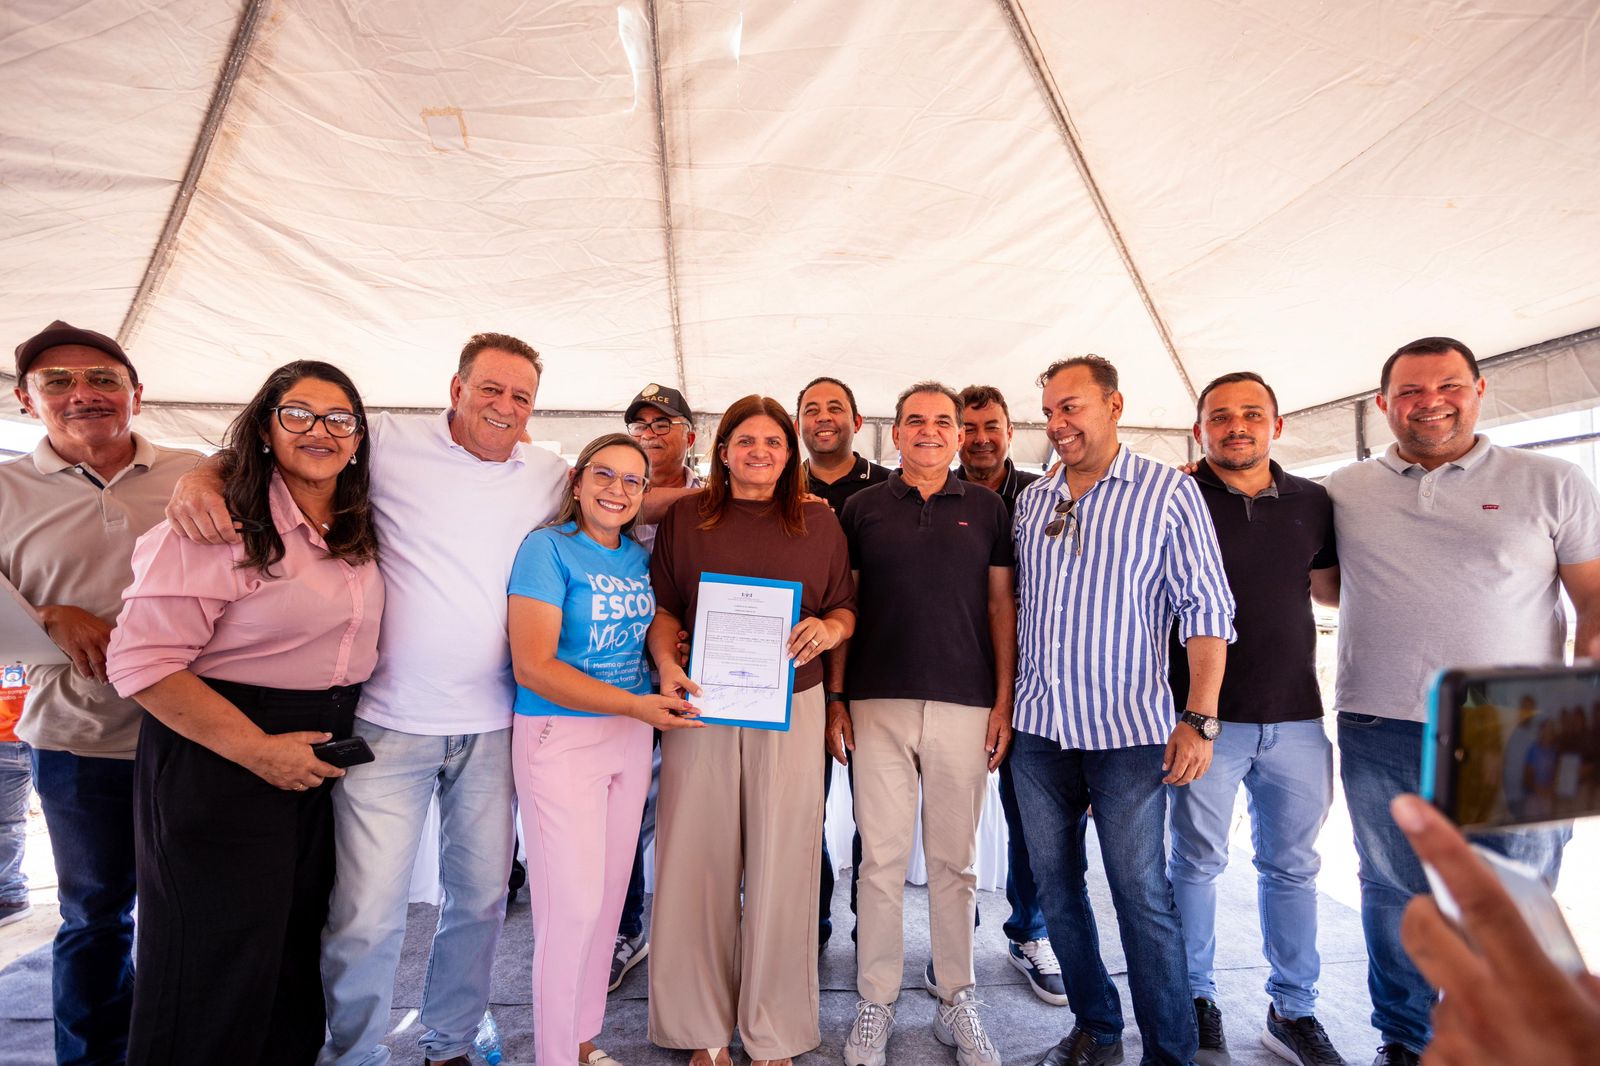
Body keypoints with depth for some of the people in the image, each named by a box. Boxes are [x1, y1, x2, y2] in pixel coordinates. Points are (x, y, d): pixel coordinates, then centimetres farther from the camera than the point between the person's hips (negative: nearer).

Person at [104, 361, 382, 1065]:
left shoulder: (358, 530, 5)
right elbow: (141, 662, -19)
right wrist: (259, 749, -21)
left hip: (323, 755, 7)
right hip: (216, 761, -6)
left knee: (298, 945, 17)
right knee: (219, 960, 6)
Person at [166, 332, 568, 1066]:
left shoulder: (554, 476, 6)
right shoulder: (391, 444, -3)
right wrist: (202, 475, -16)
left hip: (492, 728, 4)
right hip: (391, 723, -3)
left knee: (481, 896, 16)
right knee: (366, 915, 0)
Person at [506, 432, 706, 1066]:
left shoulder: (641, 558, 8)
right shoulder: (548, 548, -10)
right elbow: (534, 666, -18)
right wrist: (633, 704, -23)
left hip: (632, 735, 6)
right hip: (561, 736, -6)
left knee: (609, 895, 13)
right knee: (573, 902, -2)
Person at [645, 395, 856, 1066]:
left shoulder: (820, 523, 8)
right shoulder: (685, 518, 6)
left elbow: (845, 609, 11)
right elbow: (662, 608, 5)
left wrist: (829, 629, -11)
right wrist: (666, 664, -12)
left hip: (791, 707, 1)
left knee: (782, 865, 5)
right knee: (699, 861, 6)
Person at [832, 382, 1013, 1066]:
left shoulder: (987, 508, 8)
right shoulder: (862, 508, 6)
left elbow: (1001, 607, 7)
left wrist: (1004, 701, 0)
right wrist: (834, 698, 1)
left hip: (965, 706, 1)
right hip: (878, 704, 0)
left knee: (955, 861, 11)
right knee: (882, 859, 6)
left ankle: (956, 1002, 26)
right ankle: (875, 1003, 21)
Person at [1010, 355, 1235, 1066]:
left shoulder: (1168, 492, -3)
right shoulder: (1031, 501, 10)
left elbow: (1206, 609, -6)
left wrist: (1199, 719, -12)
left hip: (1127, 733, -5)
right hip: (1038, 728, 5)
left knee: (1142, 896, 2)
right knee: (1056, 886, 13)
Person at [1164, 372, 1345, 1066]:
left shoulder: (1313, 502, 7)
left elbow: (1331, 586, 19)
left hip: (1296, 718, 4)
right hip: (1206, 716, -4)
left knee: (1292, 866, 14)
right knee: (1196, 863, 7)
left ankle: (1293, 1010, 31)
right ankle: (1198, 1002, 25)